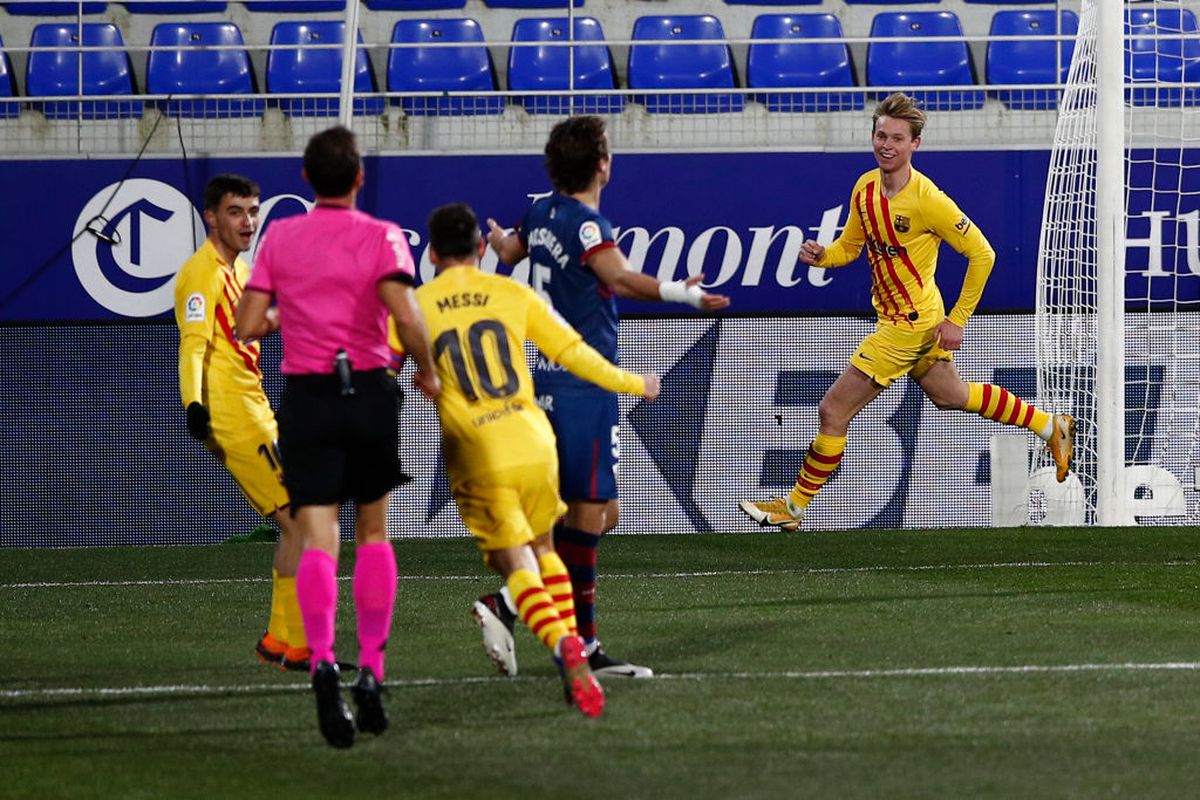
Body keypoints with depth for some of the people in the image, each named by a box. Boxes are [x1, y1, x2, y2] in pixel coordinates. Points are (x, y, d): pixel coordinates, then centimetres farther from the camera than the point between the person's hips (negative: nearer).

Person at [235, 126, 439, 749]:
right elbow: (405, 318, -17)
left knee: (317, 538, -6)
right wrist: (427, 373, 0)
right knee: (373, 532, 16)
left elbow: (248, 327, -1)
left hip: (306, 398, 0)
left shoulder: (280, 237, 3)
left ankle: (322, 660, -29)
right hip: (369, 391, 0)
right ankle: (371, 671, 11)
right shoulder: (382, 237, -4)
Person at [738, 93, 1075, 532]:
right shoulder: (865, 189, 0)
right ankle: (1051, 426, 43)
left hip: (909, 326, -9)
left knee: (833, 410, -7)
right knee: (952, 395, 28)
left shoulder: (926, 199, -23)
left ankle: (793, 508, 5)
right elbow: (849, 246, 14)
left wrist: (957, 320, -16)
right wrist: (820, 256, -10)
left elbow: (982, 254, -17)